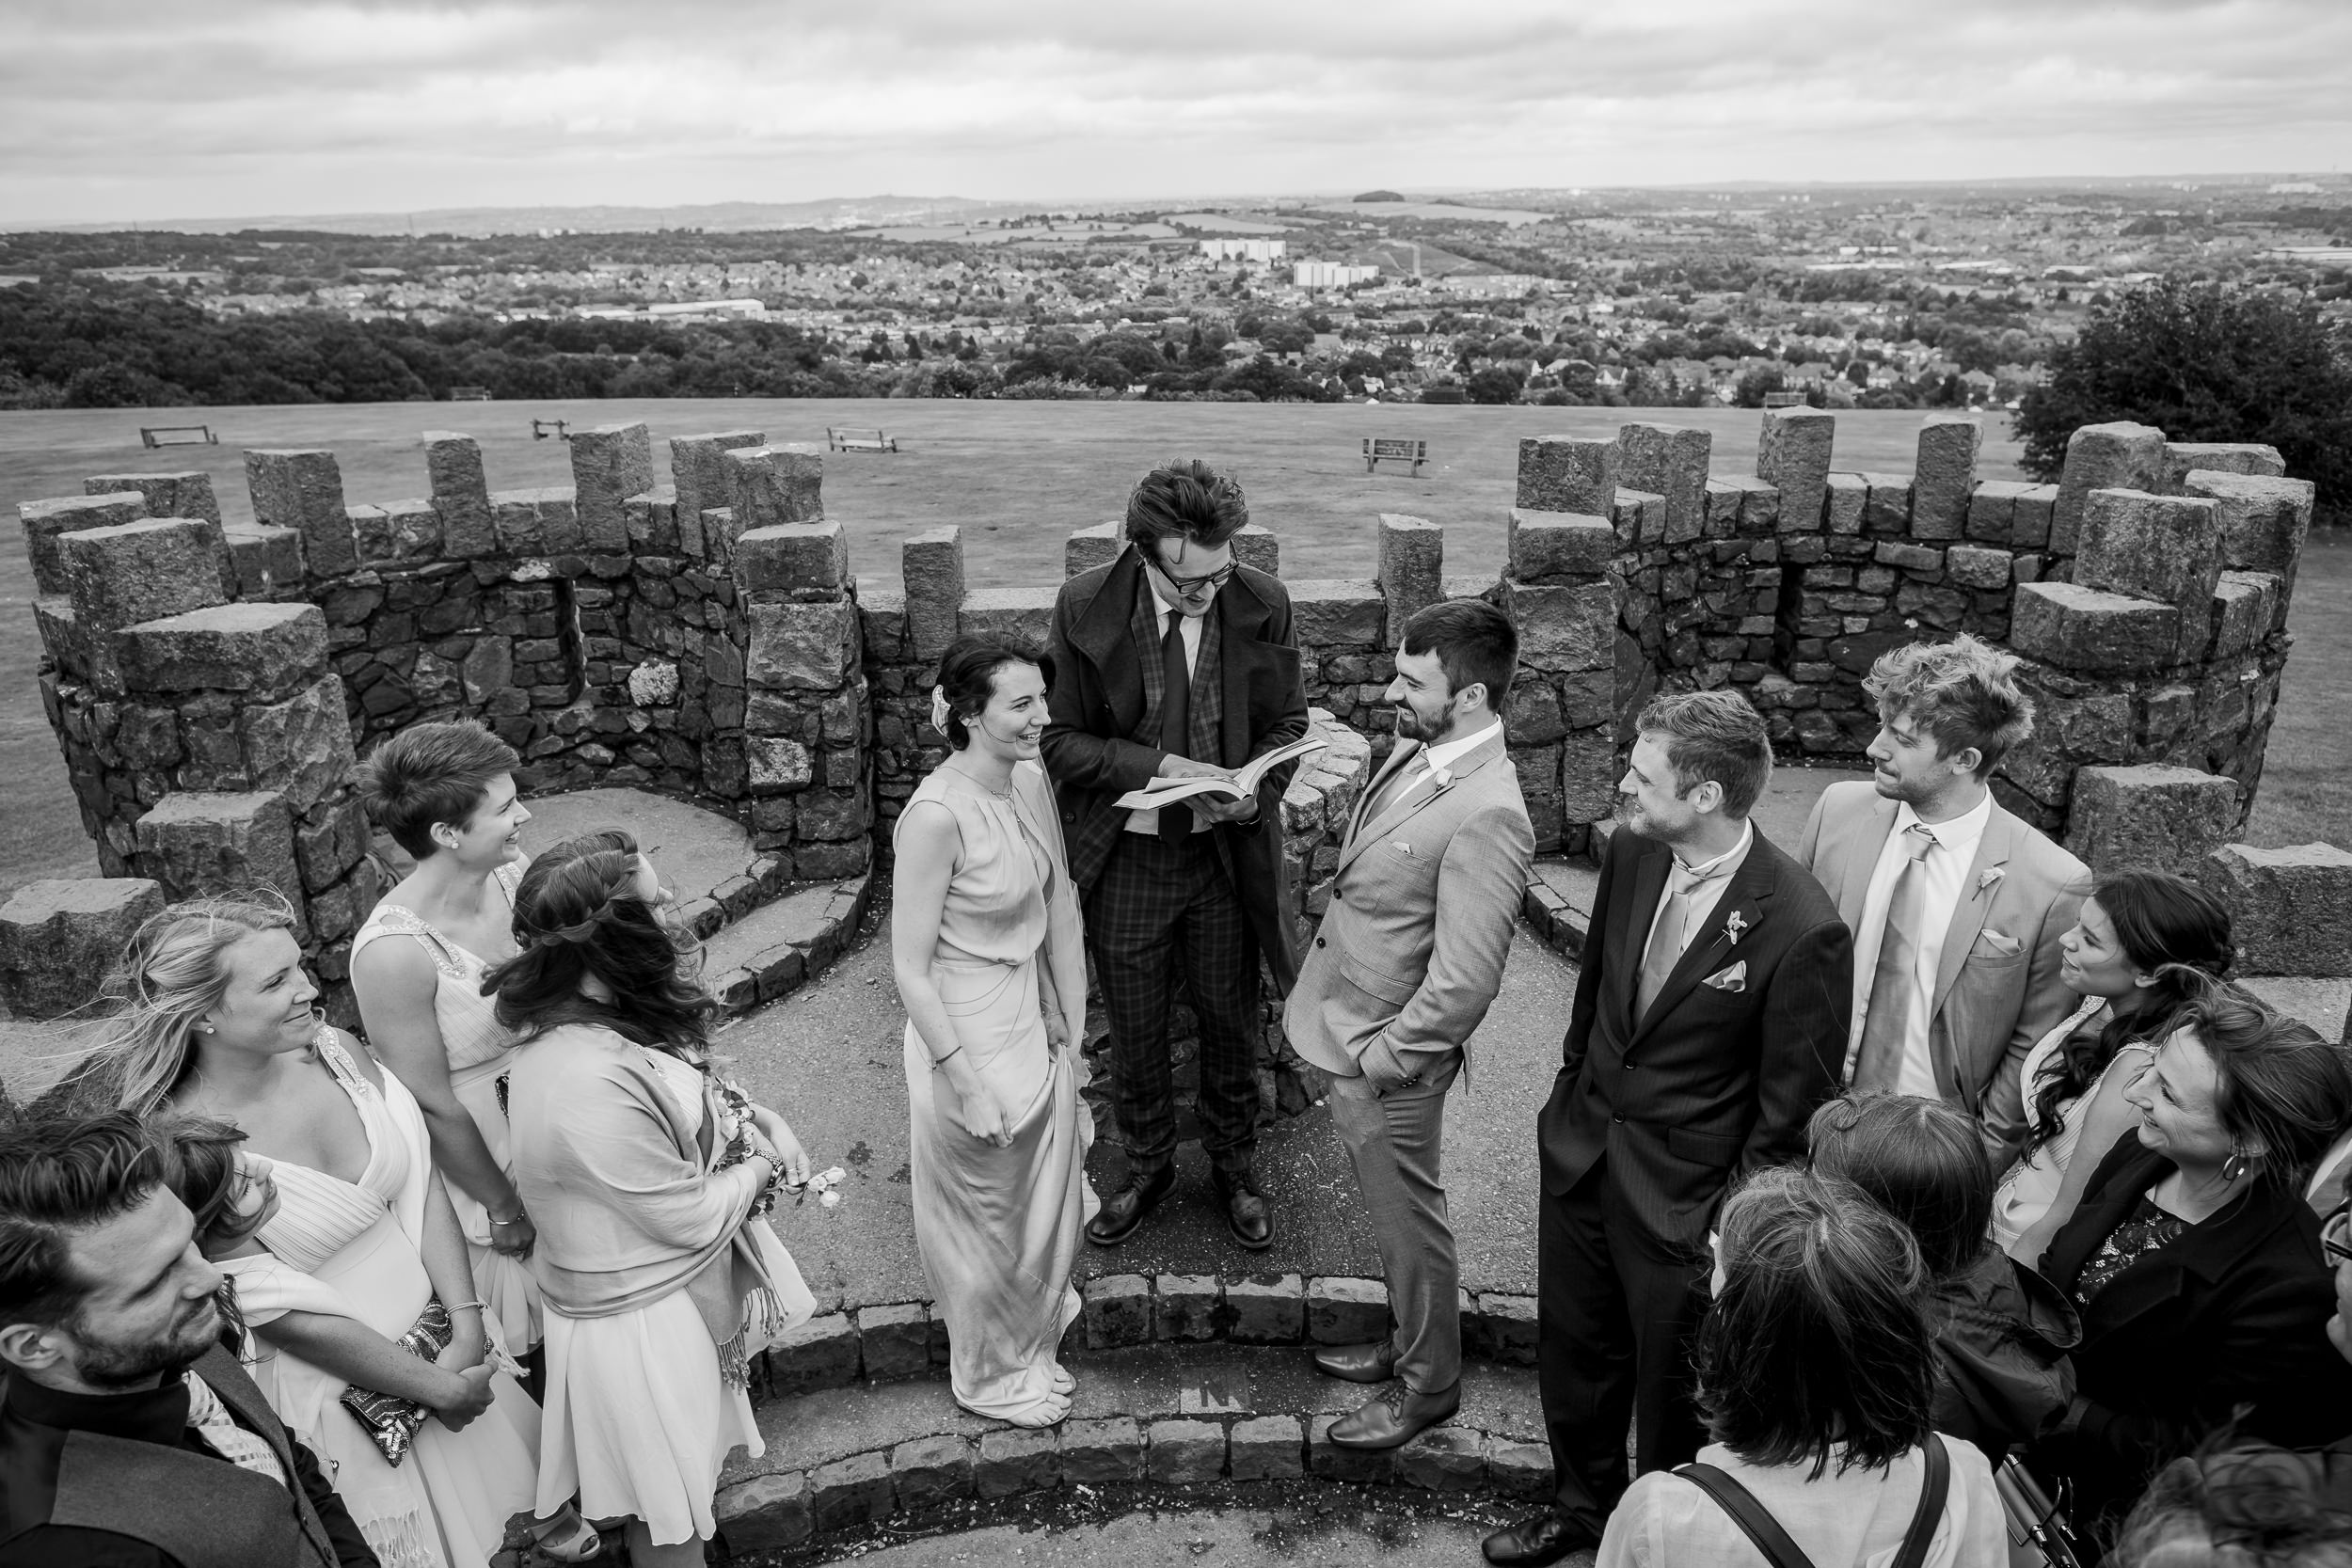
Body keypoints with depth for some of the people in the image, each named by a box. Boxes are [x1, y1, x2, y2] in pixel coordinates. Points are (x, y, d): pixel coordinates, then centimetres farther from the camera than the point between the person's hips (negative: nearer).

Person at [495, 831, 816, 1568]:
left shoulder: (586, 1014, -10)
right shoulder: (589, 1085, -39)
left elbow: (694, 1095, 7)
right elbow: (692, 1216, -26)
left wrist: (758, 1127, -11)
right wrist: (761, 1168, -8)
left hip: (669, 1281, 8)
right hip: (641, 1319, -8)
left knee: (679, 1481, 33)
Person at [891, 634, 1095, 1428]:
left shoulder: (1033, 782, -4)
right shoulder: (938, 814, -27)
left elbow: (1060, 910, 4)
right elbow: (911, 970, -23)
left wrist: (1073, 1031, 5)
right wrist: (967, 1086, -19)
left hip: (1034, 1024, 7)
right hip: (967, 1037, -7)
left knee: (1045, 1205, 25)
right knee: (984, 1219, 16)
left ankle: (1029, 1344, 52)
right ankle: (991, 1373, 42)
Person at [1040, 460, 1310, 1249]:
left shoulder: (1263, 604, -11)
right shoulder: (1084, 606, -14)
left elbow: (1286, 724, 2)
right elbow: (1061, 739, -9)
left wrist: (1253, 793, -18)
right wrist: (1161, 765, -23)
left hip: (1227, 855, 1)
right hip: (1124, 858, 0)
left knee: (1230, 1026, 17)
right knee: (1133, 1034, 15)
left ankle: (1233, 1169, 42)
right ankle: (1148, 1168, 42)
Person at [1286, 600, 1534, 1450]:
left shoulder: (1487, 815, -29)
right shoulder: (1415, 751, 0)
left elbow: (1463, 985, -28)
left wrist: (1378, 1058, -17)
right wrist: (1313, 995, 11)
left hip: (1389, 1060, -8)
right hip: (1349, 1035, 8)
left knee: (1409, 1225, 13)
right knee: (1390, 1213, 26)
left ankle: (1428, 1386, 35)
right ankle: (1407, 1340, 47)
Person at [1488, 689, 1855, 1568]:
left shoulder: (1801, 930, -26)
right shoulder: (1631, 853, -8)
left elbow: (1791, 1111, -16)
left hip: (1684, 1199, -6)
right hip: (1582, 1154, 6)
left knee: (1671, 1384, 17)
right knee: (1573, 1349, 24)